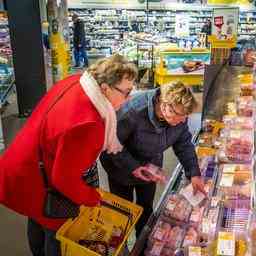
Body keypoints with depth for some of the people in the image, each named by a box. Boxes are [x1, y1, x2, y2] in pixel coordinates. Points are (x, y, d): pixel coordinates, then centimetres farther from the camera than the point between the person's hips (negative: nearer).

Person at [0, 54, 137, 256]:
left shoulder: (77, 81, -14)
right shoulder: (86, 125, -40)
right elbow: (65, 178, -30)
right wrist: (93, 199, -12)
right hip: (36, 185, -9)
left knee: (38, 223, 32)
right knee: (58, 231, 17)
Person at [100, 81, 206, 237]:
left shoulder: (180, 116, -21)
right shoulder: (133, 112, -39)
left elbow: (184, 144, -6)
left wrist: (194, 173, -13)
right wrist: (132, 167, -30)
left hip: (150, 166, 5)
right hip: (122, 166, -4)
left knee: (146, 207, 20)